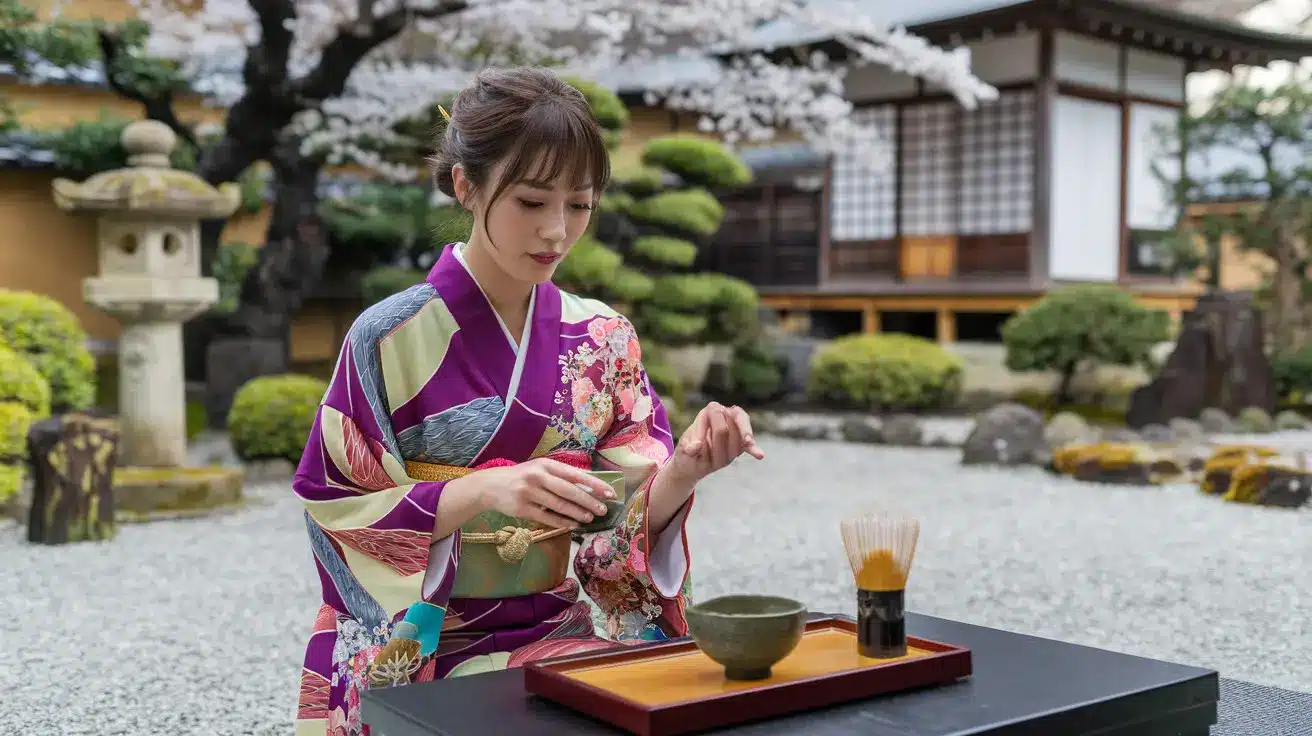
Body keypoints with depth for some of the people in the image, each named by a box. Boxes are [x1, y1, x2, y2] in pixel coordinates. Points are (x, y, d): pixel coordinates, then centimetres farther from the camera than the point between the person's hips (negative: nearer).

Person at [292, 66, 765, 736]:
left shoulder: (603, 340, 3)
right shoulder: (390, 337, -9)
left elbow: (628, 527, 0)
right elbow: (338, 517, -10)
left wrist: (684, 470, -22)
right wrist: (484, 489, -25)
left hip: (555, 631, 4)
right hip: (417, 647, -4)